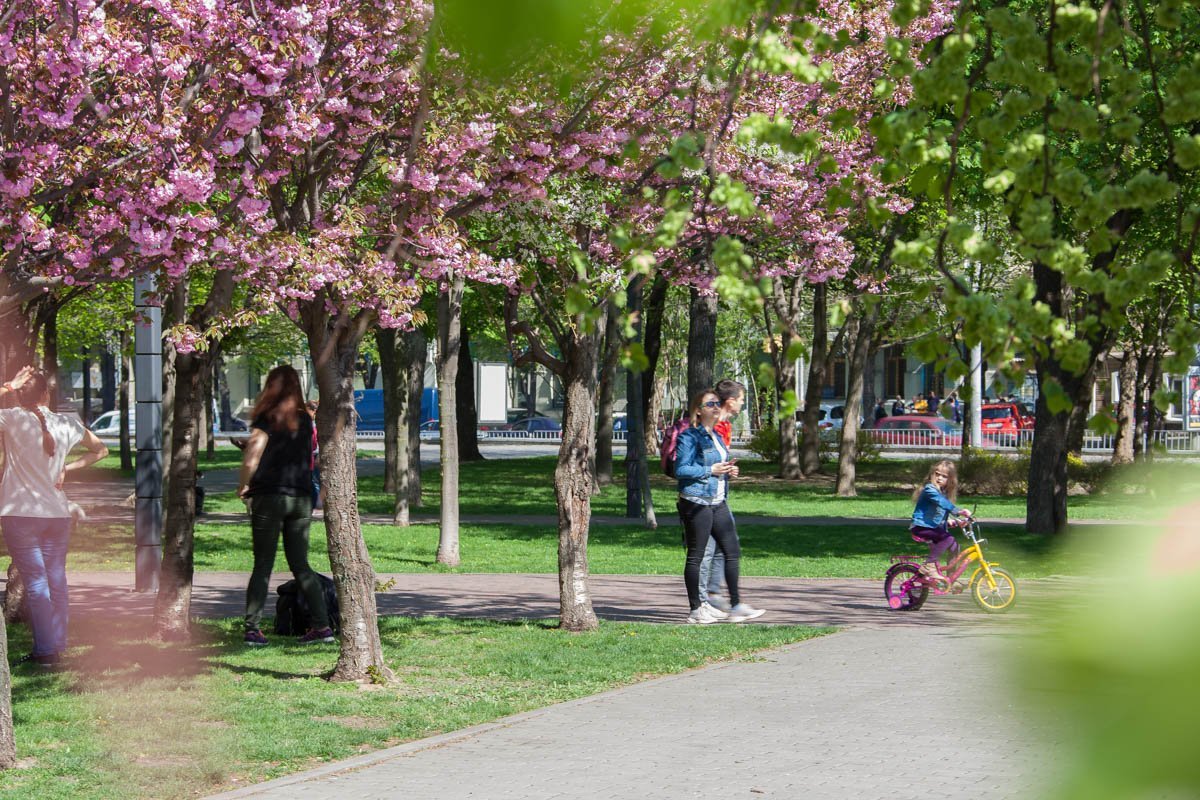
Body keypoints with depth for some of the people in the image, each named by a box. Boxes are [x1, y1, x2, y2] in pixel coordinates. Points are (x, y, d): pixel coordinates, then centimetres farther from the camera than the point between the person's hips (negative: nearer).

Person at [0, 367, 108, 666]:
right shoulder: (67, 425, 4)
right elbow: (100, 450, 17)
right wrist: (67, 468, 11)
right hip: (58, 514, 4)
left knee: (36, 583, -2)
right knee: (56, 580, 11)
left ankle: (46, 650, -4)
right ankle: (59, 644, 15)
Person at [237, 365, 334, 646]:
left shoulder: (267, 418, -7)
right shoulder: (306, 420, 8)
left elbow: (251, 460, -13)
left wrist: (243, 487, 1)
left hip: (269, 497, -4)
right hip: (301, 497, 4)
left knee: (263, 565, -1)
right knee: (300, 565, 10)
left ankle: (252, 628, -4)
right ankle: (322, 625, 3)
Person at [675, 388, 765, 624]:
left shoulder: (716, 437, 17)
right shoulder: (689, 437, -10)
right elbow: (681, 470, -16)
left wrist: (728, 470, 7)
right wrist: (711, 470, -17)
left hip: (718, 502, 9)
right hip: (696, 502, -9)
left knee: (733, 551, 5)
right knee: (695, 556, -1)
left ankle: (736, 605, 8)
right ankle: (696, 609, 6)